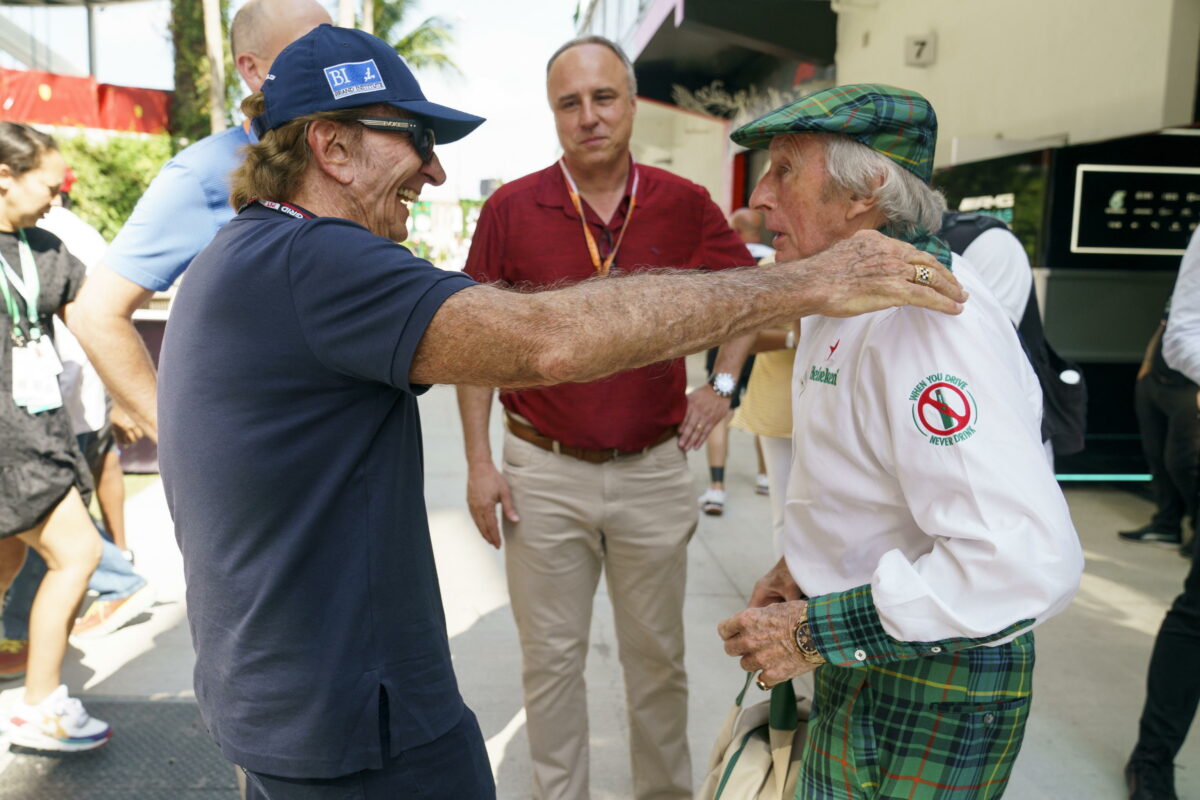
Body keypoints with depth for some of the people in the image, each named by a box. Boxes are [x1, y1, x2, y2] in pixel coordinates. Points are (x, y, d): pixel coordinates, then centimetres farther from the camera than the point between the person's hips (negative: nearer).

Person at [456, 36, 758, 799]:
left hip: (654, 470, 1)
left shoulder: (684, 204, -1)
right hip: (544, 472, 0)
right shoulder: (511, 208, -4)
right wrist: (479, 462, -3)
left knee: (656, 655, 16)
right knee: (551, 658, 13)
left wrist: (723, 382, 4)